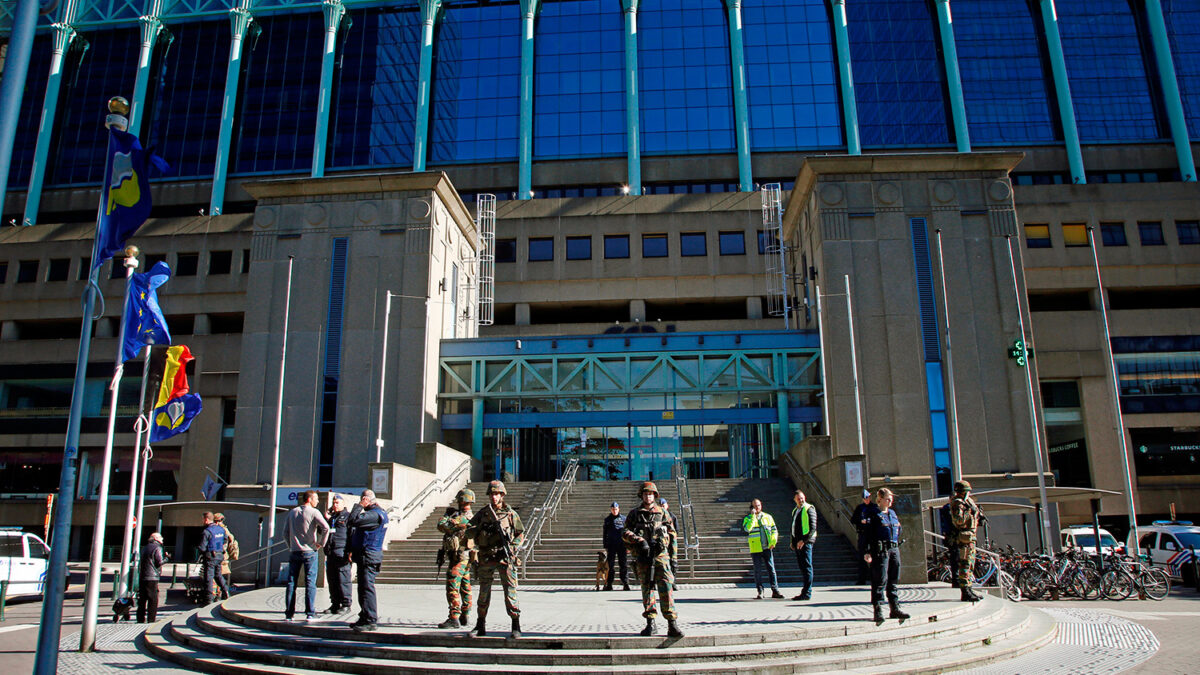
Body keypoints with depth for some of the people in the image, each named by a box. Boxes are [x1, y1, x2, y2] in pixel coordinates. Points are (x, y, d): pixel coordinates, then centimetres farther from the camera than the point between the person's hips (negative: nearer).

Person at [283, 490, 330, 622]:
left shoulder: (292, 512, 9)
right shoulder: (313, 512, -6)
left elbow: (285, 532, 10)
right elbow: (325, 528, -19)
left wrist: (291, 546, 17)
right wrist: (321, 543, -6)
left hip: (295, 552, 4)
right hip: (309, 551, -4)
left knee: (291, 582, 8)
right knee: (310, 582, -1)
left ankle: (289, 613, 9)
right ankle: (310, 614, -3)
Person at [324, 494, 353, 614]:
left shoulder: (348, 516, 0)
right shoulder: (330, 517, 21)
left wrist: (350, 552, -14)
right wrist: (326, 519, 10)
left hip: (342, 553, -7)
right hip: (330, 553, 7)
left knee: (343, 579, -7)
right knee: (332, 579, 9)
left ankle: (346, 604, -2)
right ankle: (335, 604, 17)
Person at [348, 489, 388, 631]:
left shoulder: (375, 514, -17)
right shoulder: (376, 512, 18)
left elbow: (354, 520, -27)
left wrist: (359, 506, -13)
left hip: (369, 555, -11)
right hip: (364, 556, 11)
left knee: (367, 587, -11)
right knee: (363, 587, 16)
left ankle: (371, 620, -11)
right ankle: (365, 618, 24)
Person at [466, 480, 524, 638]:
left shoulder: (511, 513, 4)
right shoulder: (482, 513, 8)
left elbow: (520, 534, 10)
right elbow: (468, 533, 4)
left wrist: (512, 547, -7)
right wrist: (480, 528, -15)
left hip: (505, 557, -2)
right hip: (485, 559, 2)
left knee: (510, 591, -7)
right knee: (484, 593, 9)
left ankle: (516, 627, -2)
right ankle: (480, 626, 21)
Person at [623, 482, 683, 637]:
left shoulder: (662, 513, 12)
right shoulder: (634, 514, 12)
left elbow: (672, 533, 14)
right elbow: (625, 532, 6)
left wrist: (673, 556, 5)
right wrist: (639, 541, -11)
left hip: (661, 555, -1)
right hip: (642, 556, 1)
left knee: (666, 588, -9)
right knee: (647, 588, 3)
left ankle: (672, 624, -10)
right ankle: (650, 623, 11)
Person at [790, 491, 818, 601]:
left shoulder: (809, 509, -6)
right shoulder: (795, 511, 19)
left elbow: (813, 527, -12)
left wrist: (804, 540, -16)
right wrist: (793, 542, 17)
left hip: (806, 542, -8)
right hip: (797, 543, 8)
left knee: (807, 567, -8)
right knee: (802, 567, 11)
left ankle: (807, 593, -8)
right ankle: (805, 591, 17)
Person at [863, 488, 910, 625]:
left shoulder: (893, 513, 17)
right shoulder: (874, 514, -4)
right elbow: (869, 533, -9)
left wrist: (897, 546, 19)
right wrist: (868, 552, -16)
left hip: (894, 550, 7)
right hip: (880, 550, -7)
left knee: (893, 580, 12)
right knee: (880, 580, -7)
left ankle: (895, 609, 18)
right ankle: (878, 610, -4)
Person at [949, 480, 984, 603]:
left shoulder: (967, 501, 19)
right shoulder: (957, 503, -12)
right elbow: (959, 520, -25)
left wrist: (979, 515, 10)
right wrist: (970, 512, -20)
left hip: (970, 537, 11)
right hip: (964, 537, -11)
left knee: (970, 565, 15)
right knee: (965, 565, -10)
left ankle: (968, 590, 22)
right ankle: (966, 592, -10)